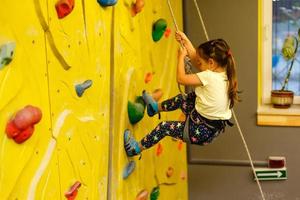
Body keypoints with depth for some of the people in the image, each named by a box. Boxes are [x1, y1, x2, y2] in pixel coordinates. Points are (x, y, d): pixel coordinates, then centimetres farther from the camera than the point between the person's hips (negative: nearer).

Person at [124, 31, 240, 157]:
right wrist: (186, 41, 7)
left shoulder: (209, 77, -28)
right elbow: (195, 60, 8)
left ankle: (137, 148, 22)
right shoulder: (224, 73, -4)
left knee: (164, 127, 4)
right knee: (181, 99, 26)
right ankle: (156, 107, 51)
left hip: (202, 132, -9)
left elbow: (181, 79, -19)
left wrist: (181, 56, -5)